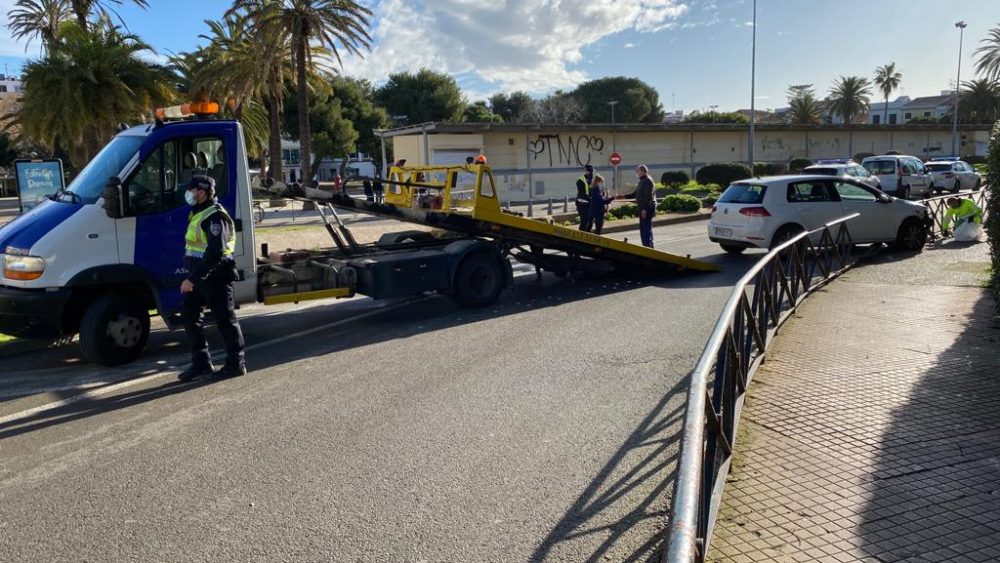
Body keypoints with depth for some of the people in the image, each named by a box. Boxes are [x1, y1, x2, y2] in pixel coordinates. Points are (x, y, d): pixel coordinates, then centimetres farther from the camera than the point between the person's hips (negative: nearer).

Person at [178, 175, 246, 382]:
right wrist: (192, 277, 16)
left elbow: (215, 253, -25)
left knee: (225, 319, -1)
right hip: (199, 277, 10)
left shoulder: (214, 217, -17)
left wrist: (192, 279, -27)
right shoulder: (197, 214, 16)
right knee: (189, 315, 10)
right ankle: (201, 363, 19)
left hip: (215, 277, -10)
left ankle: (236, 364, 9)